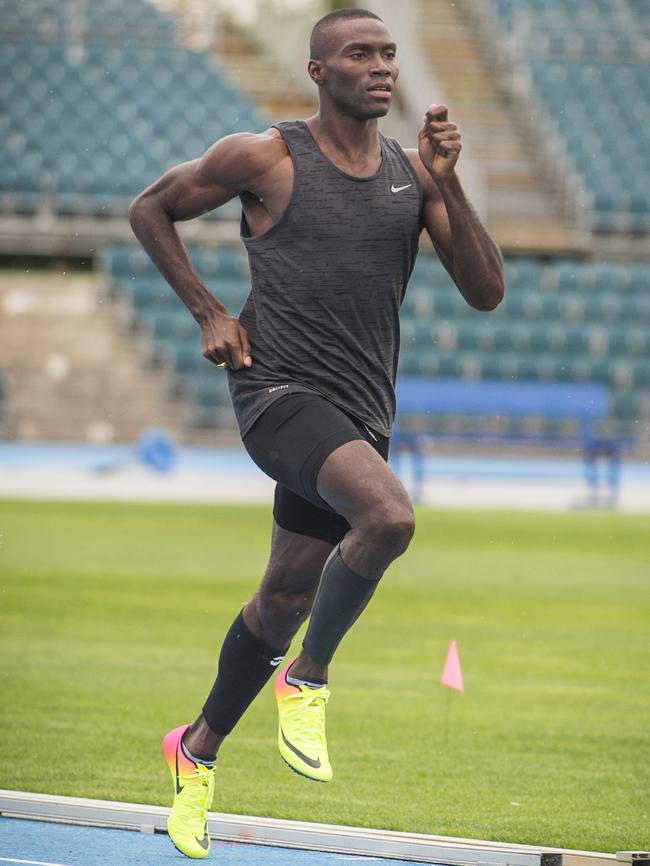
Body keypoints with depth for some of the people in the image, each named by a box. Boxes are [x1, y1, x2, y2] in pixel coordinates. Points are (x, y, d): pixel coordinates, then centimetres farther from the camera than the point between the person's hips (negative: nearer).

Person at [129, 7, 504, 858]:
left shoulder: (412, 172, 8)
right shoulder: (265, 158, -4)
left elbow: (486, 291, 2)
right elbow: (150, 210, 9)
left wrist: (447, 183, -9)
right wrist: (208, 313, 0)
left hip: (361, 413, 6)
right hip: (280, 390, -6)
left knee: (285, 599, 14)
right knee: (388, 515, -31)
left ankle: (198, 750, 36)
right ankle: (305, 682, -11)